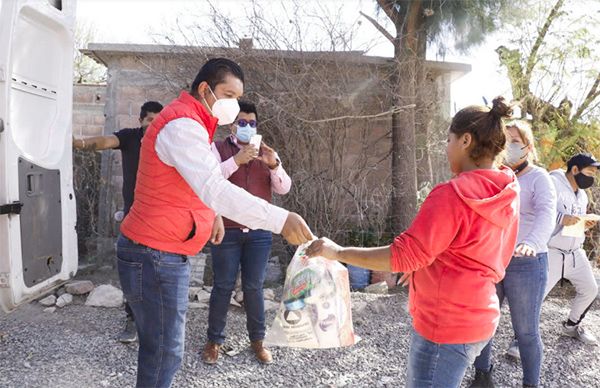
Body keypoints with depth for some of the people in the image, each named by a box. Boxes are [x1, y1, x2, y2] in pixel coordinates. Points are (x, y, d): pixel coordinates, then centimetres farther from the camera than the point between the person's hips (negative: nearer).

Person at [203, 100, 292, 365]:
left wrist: (274, 165, -16)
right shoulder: (218, 149, 0)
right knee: (223, 286, 5)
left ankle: (257, 340, 21)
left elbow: (284, 188, 2)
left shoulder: (266, 152, 11)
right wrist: (236, 160, -27)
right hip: (227, 231, -2)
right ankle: (214, 340, 20)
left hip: (259, 233, 3)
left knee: (254, 287, 8)